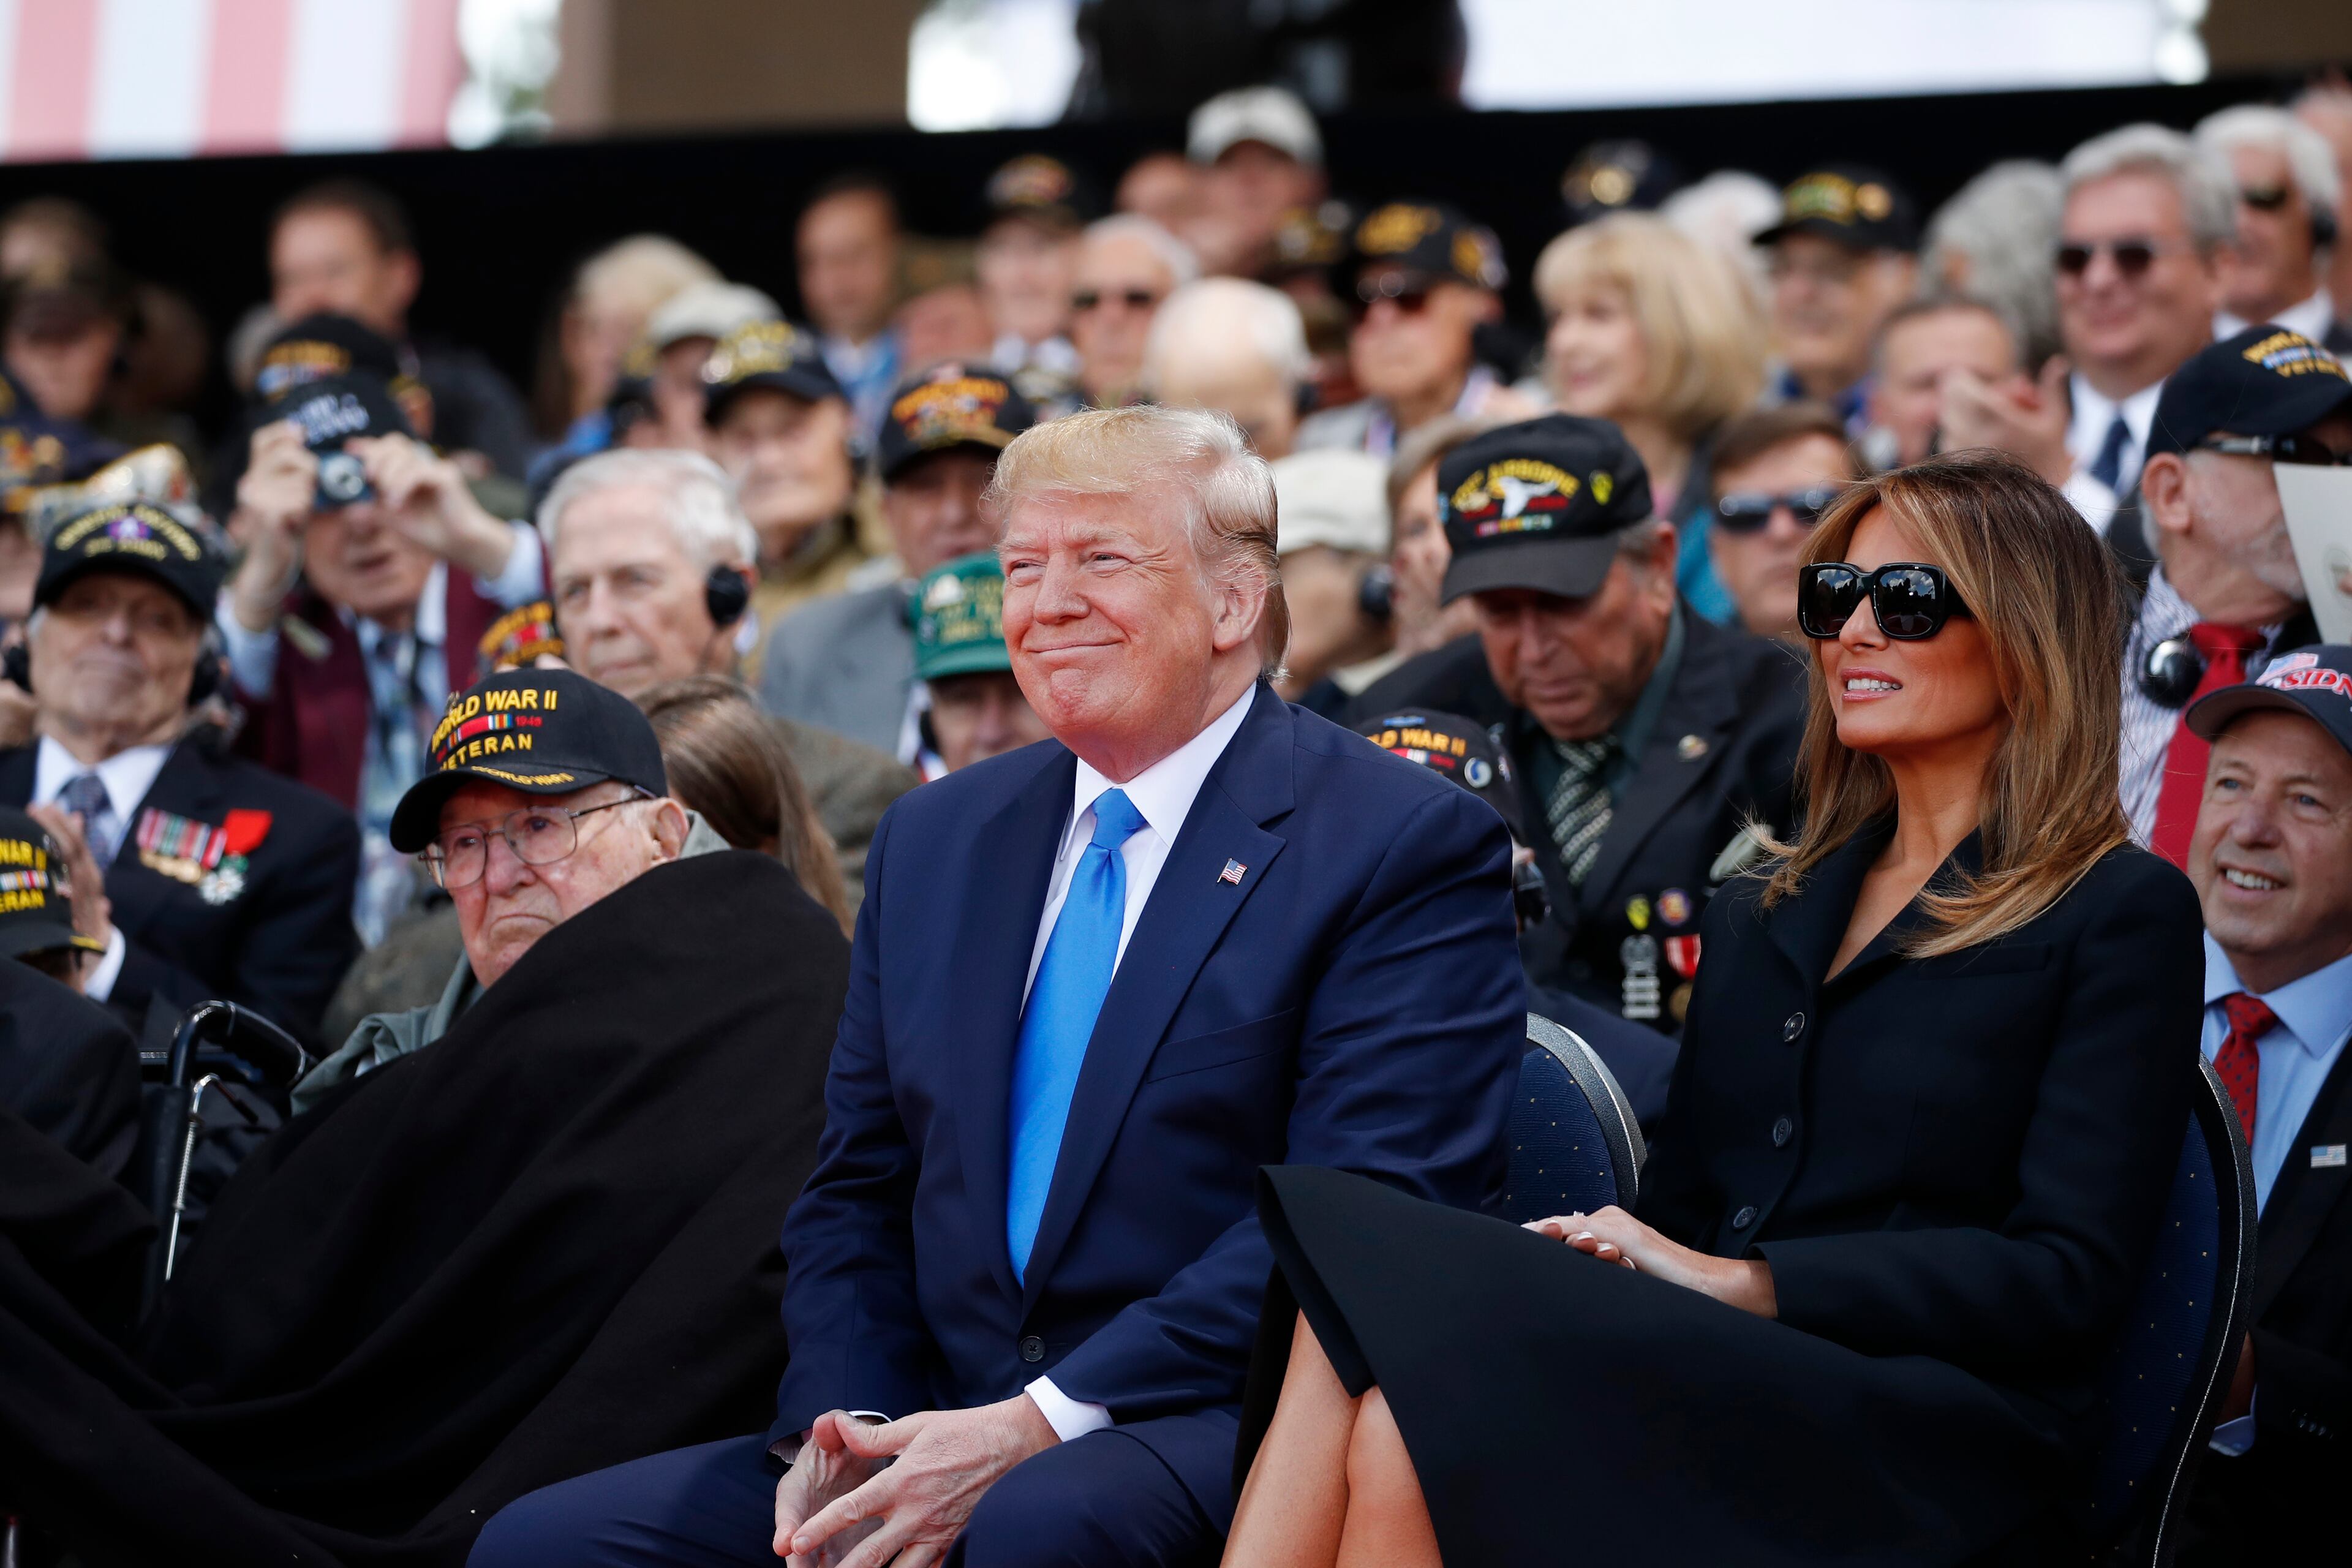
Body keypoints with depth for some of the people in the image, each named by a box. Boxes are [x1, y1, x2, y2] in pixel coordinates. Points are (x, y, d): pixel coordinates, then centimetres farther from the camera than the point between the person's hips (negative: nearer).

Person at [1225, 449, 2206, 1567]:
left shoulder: (2120, 917, 5)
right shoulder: (1761, 918, 25)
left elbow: (2069, 1274, -5)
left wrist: (1745, 1281, -13)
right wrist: (1587, 1254, -6)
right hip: (1720, 1386, 6)